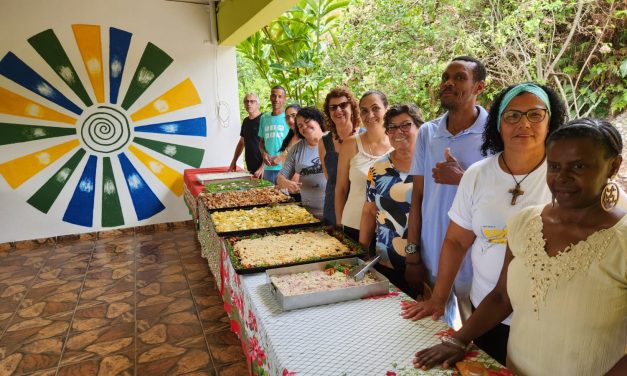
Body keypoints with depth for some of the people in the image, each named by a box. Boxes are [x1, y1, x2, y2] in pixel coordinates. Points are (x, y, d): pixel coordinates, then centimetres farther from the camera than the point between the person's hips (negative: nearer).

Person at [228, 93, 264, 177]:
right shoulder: (246, 121, 13)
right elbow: (241, 143, 23)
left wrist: (263, 167, -20)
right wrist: (234, 162, 18)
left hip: (261, 168, -6)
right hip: (250, 167, 6)